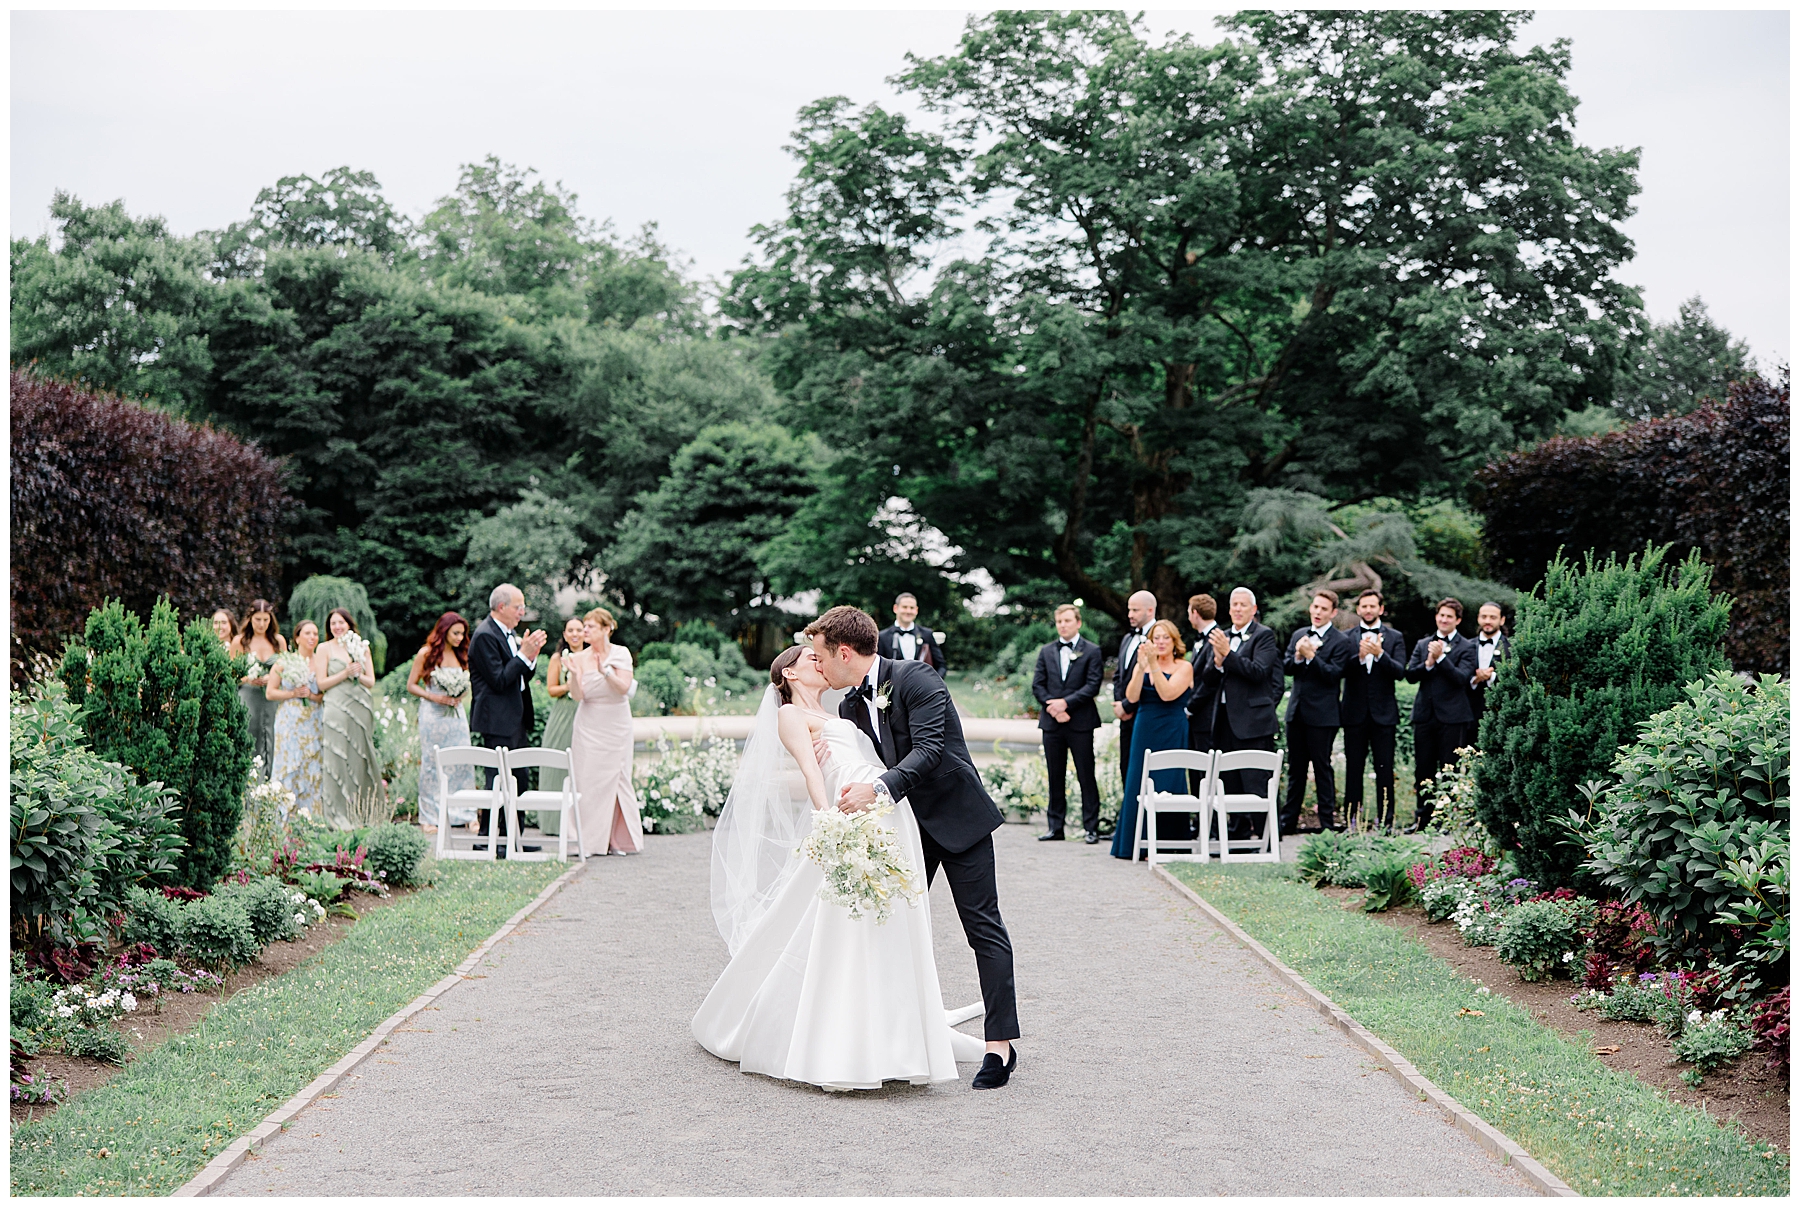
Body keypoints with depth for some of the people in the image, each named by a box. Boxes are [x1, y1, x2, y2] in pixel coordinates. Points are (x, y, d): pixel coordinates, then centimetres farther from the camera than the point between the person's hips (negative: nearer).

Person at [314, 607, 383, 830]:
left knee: (360, 758, 4)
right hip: (336, 709, -3)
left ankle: (360, 814, 11)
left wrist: (358, 674, -9)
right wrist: (346, 673, -12)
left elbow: (371, 681, 11)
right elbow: (321, 683, -2)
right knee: (338, 759, -7)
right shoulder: (324, 648, 4)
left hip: (361, 709, 3)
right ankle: (338, 817, -6)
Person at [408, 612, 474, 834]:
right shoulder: (426, 653, -2)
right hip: (432, 714, -4)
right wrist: (434, 697, -14)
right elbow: (411, 685, 0)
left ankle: (466, 815, 2)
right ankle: (428, 818, 6)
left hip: (456, 714, 4)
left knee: (463, 762, -3)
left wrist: (460, 696, -4)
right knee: (431, 764, 0)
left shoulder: (461, 655, 10)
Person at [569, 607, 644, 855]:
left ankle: (621, 840, 6)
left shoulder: (621, 654, -2)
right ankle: (589, 840, 2)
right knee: (587, 779, -3)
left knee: (615, 778, -1)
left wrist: (606, 670, -25)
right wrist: (574, 675, -24)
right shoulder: (581, 657, 1)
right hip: (589, 725, 1)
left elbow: (624, 687, -12)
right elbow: (578, 695, -7)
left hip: (616, 724, -1)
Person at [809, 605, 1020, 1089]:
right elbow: (859, 770, 4)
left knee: (983, 927, -5)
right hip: (906, 825, 7)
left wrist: (877, 787, -38)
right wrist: (828, 762, -16)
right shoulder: (850, 707, 6)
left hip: (957, 816, -7)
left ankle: (1001, 1044, -3)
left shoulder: (916, 680, -17)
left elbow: (929, 750, -27)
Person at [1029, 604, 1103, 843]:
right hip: (1052, 724, 4)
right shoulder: (1046, 652, 14)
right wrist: (1052, 708, -8)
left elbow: (1093, 686, -7)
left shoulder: (1091, 651, 2)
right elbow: (1037, 685, 8)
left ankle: (1091, 827, 2)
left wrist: (1066, 703, -15)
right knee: (1056, 778, 7)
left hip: (1080, 722, -4)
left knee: (1086, 776, -2)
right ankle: (1055, 827, 12)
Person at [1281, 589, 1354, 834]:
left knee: (1322, 767, -1)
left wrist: (1310, 656, -22)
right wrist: (1298, 657, -13)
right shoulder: (1298, 635, 12)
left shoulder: (1341, 642, -7)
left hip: (1322, 715, -6)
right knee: (1295, 767, 12)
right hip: (1297, 712, 6)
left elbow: (1334, 674, -16)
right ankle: (1289, 820, 18)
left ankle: (1327, 821, 7)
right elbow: (1286, 667, 7)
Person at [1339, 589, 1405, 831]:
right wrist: (1359, 656, -24)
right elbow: (1340, 671, -7)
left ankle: (1385, 819, 5)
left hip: (1383, 712, 0)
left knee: (1385, 769, 0)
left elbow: (1400, 672, -6)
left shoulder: (1394, 637, 6)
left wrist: (1380, 654, -21)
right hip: (1355, 712, 0)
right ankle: (1351, 818, 9)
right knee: (1353, 767, 4)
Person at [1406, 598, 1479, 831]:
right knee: (1423, 769, 8)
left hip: (1452, 716, -4)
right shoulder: (1423, 644, 13)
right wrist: (1428, 663, -13)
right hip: (1425, 714, 4)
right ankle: (1422, 818, 15)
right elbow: (1410, 675, 4)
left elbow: (1462, 678, -12)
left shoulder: (1466, 647, 1)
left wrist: (1440, 658, -18)